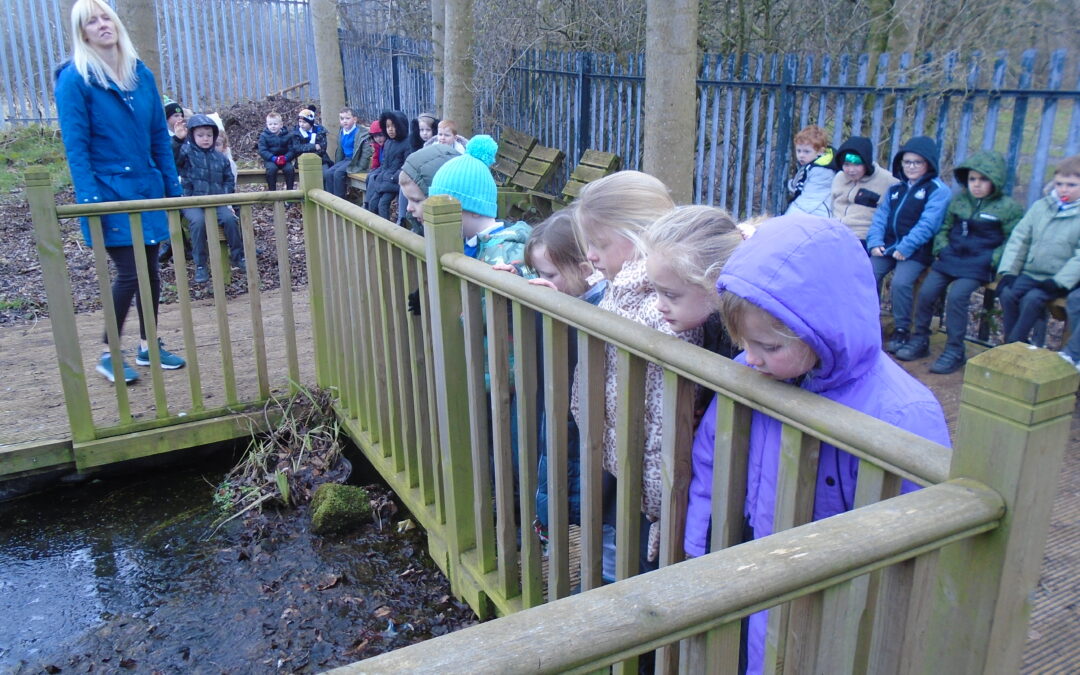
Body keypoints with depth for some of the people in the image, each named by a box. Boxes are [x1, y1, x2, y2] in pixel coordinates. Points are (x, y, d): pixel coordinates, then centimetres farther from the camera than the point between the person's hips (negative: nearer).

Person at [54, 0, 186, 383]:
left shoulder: (141, 73, 8)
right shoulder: (75, 79, -8)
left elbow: (159, 135, 10)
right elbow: (75, 146, -11)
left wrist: (172, 186, 7)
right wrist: (90, 200, -18)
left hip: (147, 187, 5)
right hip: (109, 191, -5)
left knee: (151, 269, 9)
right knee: (130, 272, -8)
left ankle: (148, 346, 23)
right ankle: (108, 354, 9)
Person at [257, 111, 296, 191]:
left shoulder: (287, 135, 4)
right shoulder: (264, 136, 1)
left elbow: (291, 150, -1)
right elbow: (262, 151, -7)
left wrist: (286, 158, -23)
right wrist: (274, 158, -23)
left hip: (284, 160, 1)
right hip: (270, 160, -1)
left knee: (290, 168, -29)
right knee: (271, 168, -33)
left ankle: (290, 190, -15)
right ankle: (272, 191, -22)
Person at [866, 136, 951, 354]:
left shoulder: (938, 190, -1)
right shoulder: (896, 189, 20)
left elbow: (928, 224, -13)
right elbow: (880, 217, 13)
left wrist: (905, 248, -20)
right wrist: (875, 242, -4)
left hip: (916, 251, -5)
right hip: (887, 246, 6)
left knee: (901, 282, -27)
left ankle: (902, 330, -8)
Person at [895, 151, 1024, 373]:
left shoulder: (1008, 207, 1)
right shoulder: (958, 201, 14)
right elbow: (944, 229, 22)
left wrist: (992, 260, -11)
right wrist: (942, 249, 4)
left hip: (979, 265, -5)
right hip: (950, 258, 5)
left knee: (957, 295, -26)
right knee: (926, 291, -13)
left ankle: (955, 351, -16)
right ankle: (919, 340, 4)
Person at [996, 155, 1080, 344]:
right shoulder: (1040, 206, 8)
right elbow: (1019, 239, 6)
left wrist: (1059, 282, -21)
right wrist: (1008, 271, -5)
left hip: (1059, 279, -4)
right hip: (1030, 273, 4)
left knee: (1032, 299, -27)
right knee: (1007, 294, -19)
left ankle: (1014, 343, -17)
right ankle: (1011, 341, -9)